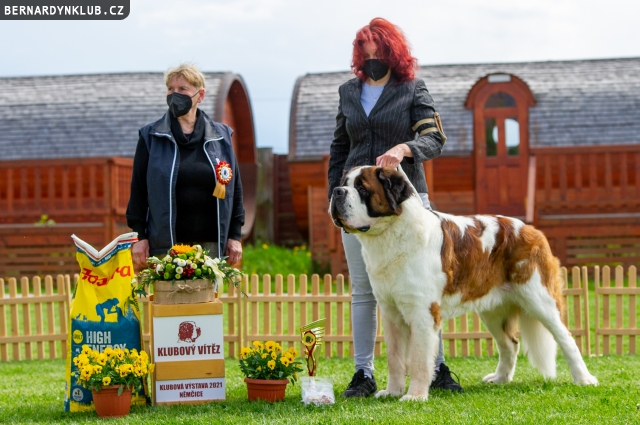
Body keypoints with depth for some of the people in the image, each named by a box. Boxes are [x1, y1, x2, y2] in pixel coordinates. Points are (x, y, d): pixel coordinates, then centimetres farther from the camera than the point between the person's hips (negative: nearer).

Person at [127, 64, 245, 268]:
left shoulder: (221, 136, 10)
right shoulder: (151, 137, 7)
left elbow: (234, 188, 12)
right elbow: (138, 189, 6)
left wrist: (234, 235, 8)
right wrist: (140, 235, -1)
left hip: (211, 244, 1)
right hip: (166, 244, -1)